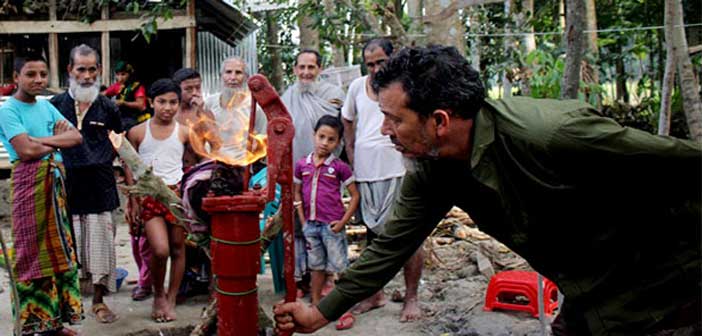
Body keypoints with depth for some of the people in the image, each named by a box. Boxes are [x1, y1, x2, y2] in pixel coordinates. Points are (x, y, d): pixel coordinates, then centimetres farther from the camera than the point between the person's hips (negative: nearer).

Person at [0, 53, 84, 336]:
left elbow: (76, 136, 5)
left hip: (55, 182, 7)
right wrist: (57, 140, -5)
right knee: (32, 252, -2)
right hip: (29, 183, -7)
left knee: (58, 249, 10)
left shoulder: (46, 106, 13)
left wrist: (42, 140, -9)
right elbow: (26, 150, -20)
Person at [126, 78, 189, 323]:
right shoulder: (137, 132, 2)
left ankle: (171, 300, 20)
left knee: (177, 249, 5)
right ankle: (158, 295, 12)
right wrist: (134, 202, 5)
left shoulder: (184, 132, 3)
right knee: (160, 250, -14)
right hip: (150, 195, -1)